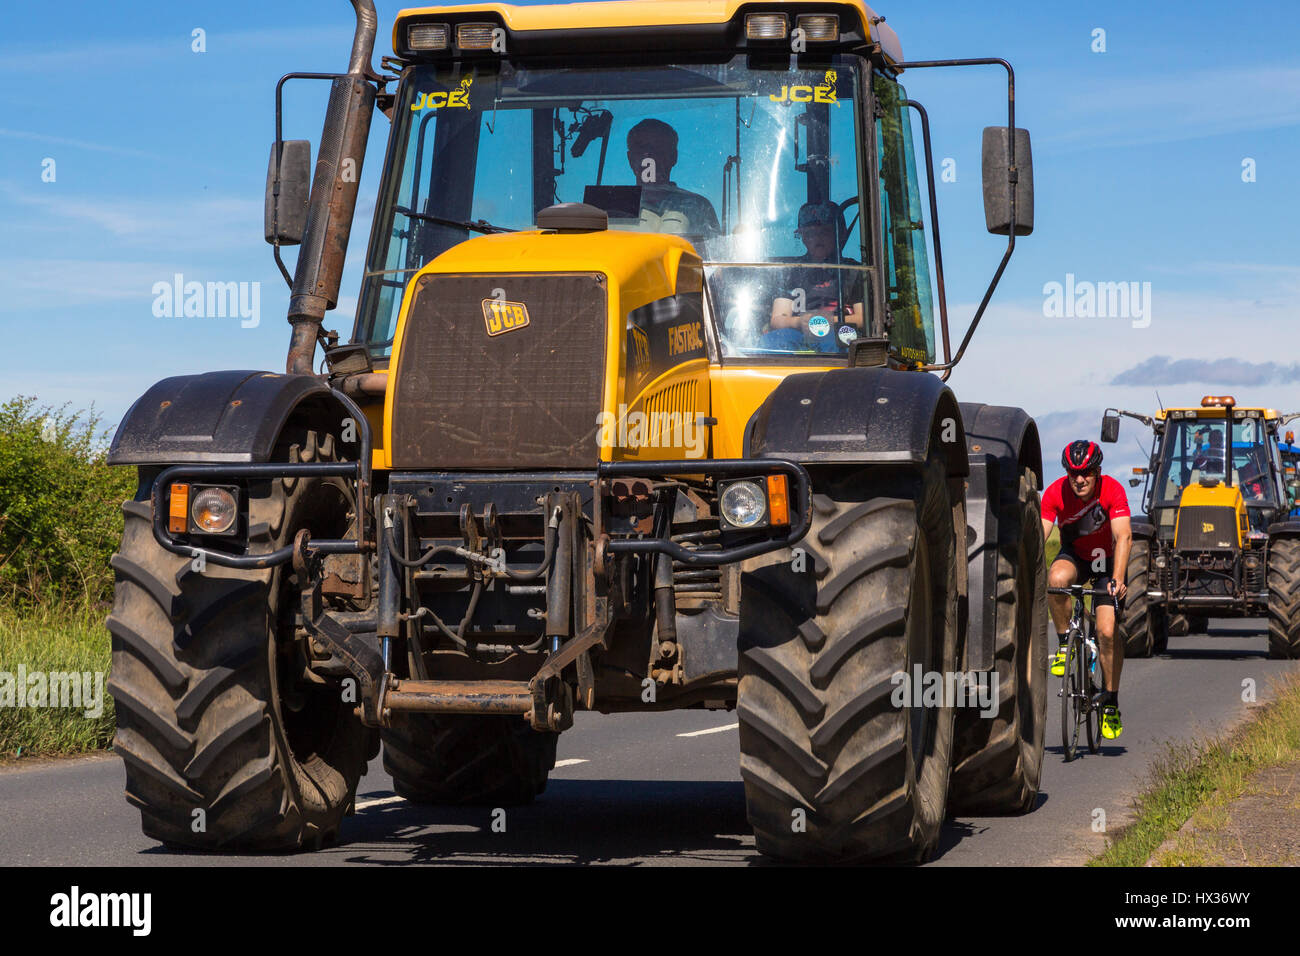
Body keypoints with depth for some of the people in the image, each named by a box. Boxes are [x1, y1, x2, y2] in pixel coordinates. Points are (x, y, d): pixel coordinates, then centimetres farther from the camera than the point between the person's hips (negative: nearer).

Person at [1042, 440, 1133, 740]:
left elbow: (1123, 537, -35)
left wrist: (1117, 579, -47)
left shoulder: (1112, 490, -27)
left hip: (1106, 561, -1)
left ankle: (1111, 703, 1)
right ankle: (1064, 644, -13)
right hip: (1074, 556, 1)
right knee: (1057, 578, -35)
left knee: (1107, 631, -14)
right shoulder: (1055, 492, -22)